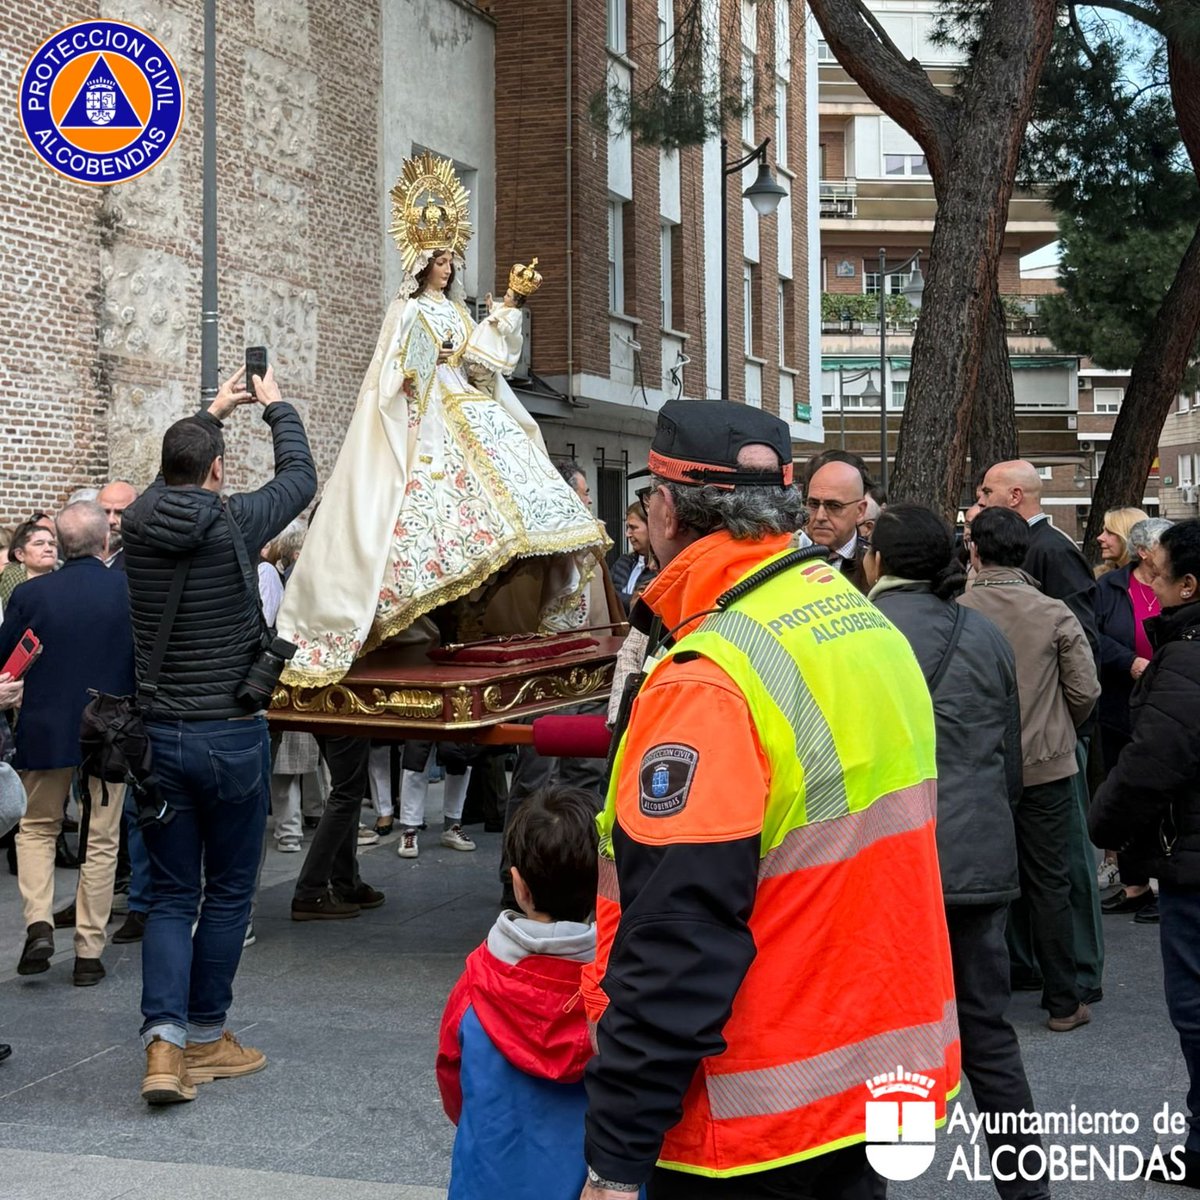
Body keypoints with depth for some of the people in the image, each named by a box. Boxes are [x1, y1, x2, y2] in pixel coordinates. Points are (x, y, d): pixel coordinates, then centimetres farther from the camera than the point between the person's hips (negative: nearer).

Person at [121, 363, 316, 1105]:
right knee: (229, 894, 11)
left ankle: (165, 1041, -6)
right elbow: (301, 478, 6)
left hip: (159, 737, 4)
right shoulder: (235, 523, -12)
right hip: (231, 736, -4)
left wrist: (211, 414, 36)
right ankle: (206, 1038, 21)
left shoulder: (140, 524, -1)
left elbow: (170, 481, 24)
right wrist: (275, 406, 23)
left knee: (171, 896, 9)